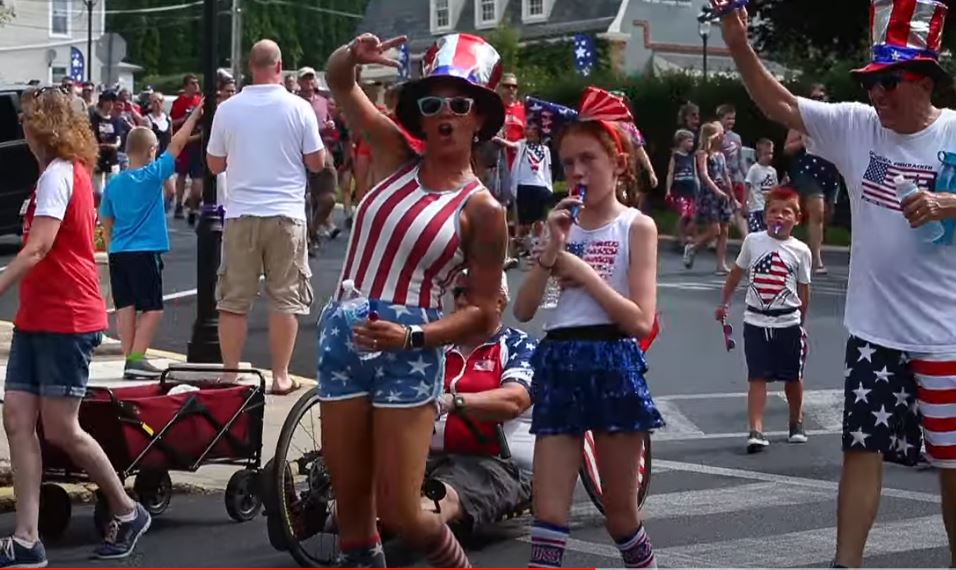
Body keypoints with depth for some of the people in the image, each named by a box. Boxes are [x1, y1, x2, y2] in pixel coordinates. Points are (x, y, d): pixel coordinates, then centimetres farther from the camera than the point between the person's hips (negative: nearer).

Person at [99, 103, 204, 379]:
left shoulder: (113, 183, 6)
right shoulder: (153, 175, -8)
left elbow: (106, 224, 12)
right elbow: (176, 145, -3)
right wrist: (195, 115, 6)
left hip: (118, 252, 6)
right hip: (145, 252, -6)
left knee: (126, 307, 8)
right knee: (152, 308, -1)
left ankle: (129, 358, 10)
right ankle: (136, 359, -10)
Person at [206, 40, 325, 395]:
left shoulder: (228, 109, -1)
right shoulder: (299, 108, -5)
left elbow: (214, 164, 7)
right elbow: (317, 163, 0)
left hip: (241, 213, 1)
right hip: (286, 213, -1)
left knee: (233, 299, 8)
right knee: (285, 298, 6)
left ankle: (230, 375, 11)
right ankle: (280, 376, 8)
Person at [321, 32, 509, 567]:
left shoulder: (482, 209, -5)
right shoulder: (400, 160, 7)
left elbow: (485, 314, -5)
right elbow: (340, 84, 7)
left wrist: (412, 336, -18)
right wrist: (354, 55, -16)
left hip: (408, 353, -4)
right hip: (343, 336, 5)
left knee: (400, 512, -5)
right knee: (352, 506, 9)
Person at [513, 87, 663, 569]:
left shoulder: (636, 227, 0)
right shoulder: (564, 226, 12)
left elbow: (641, 320, -11)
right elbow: (523, 310, 3)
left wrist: (583, 271, -10)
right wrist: (553, 251, -7)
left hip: (612, 366, -4)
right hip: (558, 366, 4)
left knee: (620, 513, 8)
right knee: (549, 513, -2)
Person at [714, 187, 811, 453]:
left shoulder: (800, 250, -3)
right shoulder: (752, 241, 0)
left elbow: (803, 292, 5)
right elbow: (736, 273, 14)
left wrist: (801, 323, 9)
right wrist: (724, 304, 18)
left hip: (788, 323, 0)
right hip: (756, 321, 0)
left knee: (793, 377, 12)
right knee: (757, 378, -5)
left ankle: (796, 422, 33)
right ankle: (756, 431, -10)